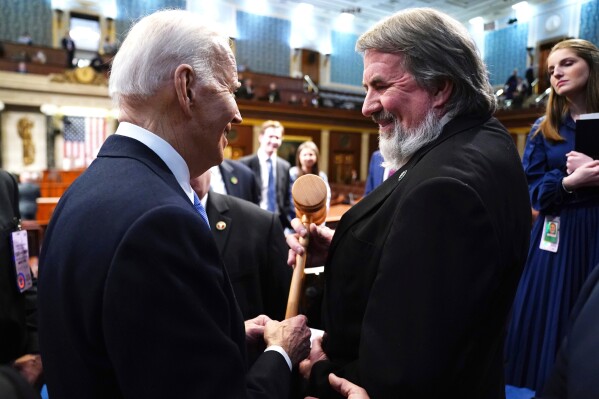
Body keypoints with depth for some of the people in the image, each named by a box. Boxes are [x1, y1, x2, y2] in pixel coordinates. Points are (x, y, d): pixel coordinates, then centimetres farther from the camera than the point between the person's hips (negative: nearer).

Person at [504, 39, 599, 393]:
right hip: (555, 237, 1)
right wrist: (570, 182, -18)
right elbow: (531, 188, -1)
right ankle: (551, 387, 25)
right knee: (549, 319, 6)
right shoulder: (544, 128, 6)